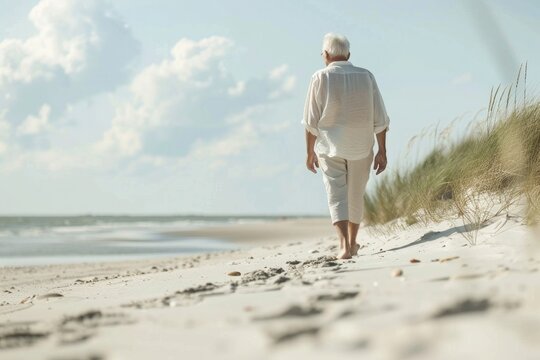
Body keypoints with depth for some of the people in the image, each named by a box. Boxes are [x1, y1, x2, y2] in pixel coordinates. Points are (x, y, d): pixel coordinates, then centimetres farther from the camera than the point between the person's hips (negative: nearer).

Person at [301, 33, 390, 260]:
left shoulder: (321, 77, -8)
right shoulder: (366, 76, -2)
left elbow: (311, 121, -6)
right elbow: (380, 119, -1)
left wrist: (310, 152, 4)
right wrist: (382, 151, 6)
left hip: (330, 147, -2)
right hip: (361, 147, 2)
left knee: (337, 196, -1)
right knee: (356, 195, 17)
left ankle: (345, 244, -18)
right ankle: (352, 244, 31)